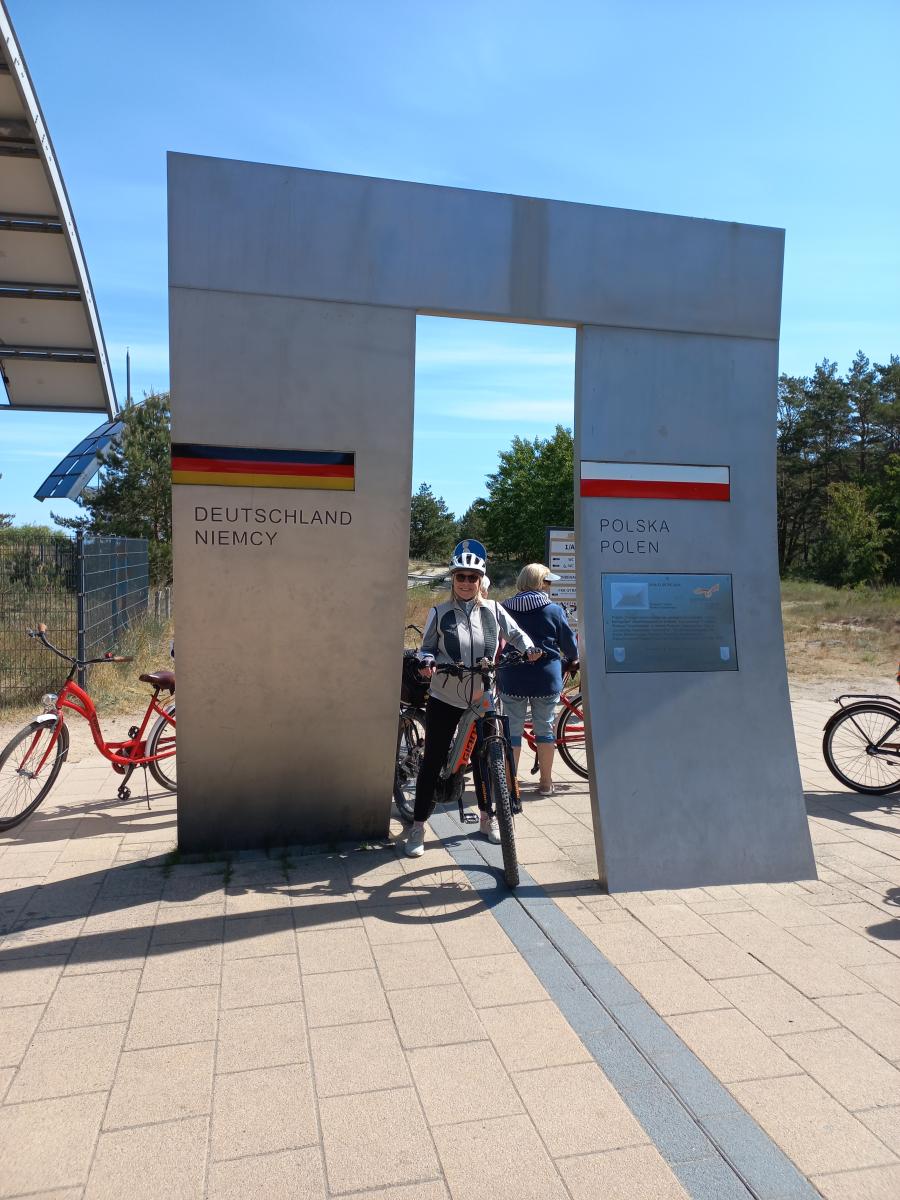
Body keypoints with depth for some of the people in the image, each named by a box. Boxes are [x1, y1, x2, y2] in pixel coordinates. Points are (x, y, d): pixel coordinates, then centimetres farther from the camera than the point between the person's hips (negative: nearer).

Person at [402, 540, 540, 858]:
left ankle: (487, 818, 32)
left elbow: (515, 633, 7)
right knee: (432, 761, 1)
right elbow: (427, 647, 2)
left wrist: (529, 648, -13)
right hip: (444, 699, -1)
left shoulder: (493, 611, 0)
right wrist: (427, 662, -19)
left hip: (482, 700, 2)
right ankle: (418, 826, 12)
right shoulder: (440, 613, -3)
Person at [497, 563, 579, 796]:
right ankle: (546, 783, 17)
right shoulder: (554, 610, -4)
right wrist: (572, 660, 25)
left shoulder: (504, 609, 1)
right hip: (546, 678, -1)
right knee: (544, 728, 10)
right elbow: (569, 643, 4)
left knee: (513, 730, 7)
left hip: (512, 679, 1)